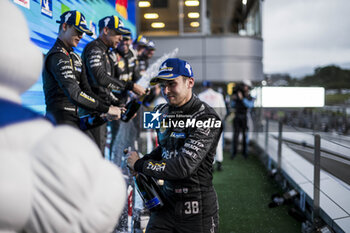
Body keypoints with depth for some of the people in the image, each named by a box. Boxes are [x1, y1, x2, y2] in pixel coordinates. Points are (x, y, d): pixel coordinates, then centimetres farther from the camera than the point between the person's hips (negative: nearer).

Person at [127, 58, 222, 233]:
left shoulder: (206, 118, -19)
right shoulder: (162, 112, 5)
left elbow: (184, 167, -27)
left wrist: (139, 165, -16)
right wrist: (146, 159, 1)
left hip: (197, 208, -5)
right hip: (166, 200, 6)